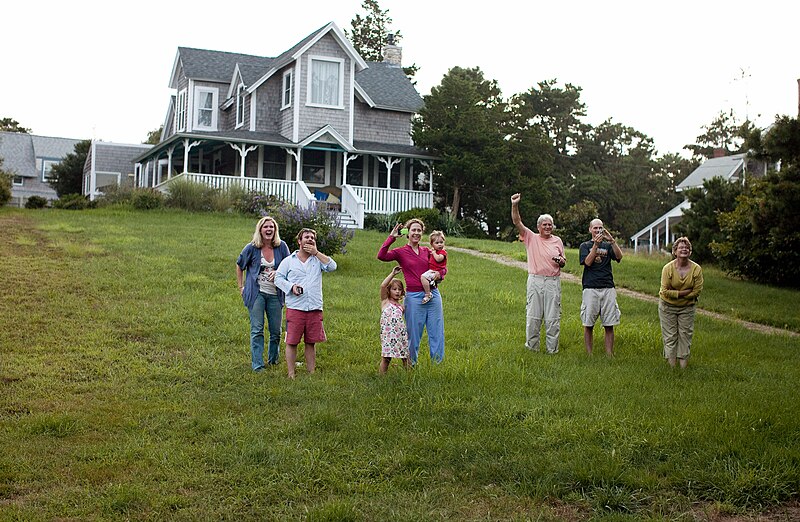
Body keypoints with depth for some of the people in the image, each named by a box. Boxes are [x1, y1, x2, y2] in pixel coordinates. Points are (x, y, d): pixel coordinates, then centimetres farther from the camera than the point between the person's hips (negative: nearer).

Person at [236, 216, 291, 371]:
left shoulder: (281, 247, 0)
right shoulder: (251, 248, -3)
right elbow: (239, 266, 12)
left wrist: (278, 273, -12)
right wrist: (241, 287, 8)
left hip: (275, 294, 2)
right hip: (256, 293, -2)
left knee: (276, 330, 9)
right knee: (257, 330, -4)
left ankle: (273, 359, 30)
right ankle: (257, 365, 1)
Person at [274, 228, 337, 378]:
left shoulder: (318, 259, 13)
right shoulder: (289, 261, 9)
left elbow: (332, 266, -4)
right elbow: (278, 278, 6)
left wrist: (316, 252, -5)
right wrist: (291, 286, -11)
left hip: (315, 308, 2)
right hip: (295, 308, -2)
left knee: (311, 342, 9)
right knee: (292, 342, -2)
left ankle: (312, 372, 18)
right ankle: (291, 374, 6)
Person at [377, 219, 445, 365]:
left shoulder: (427, 251, 10)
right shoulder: (401, 252, 0)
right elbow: (381, 256, -17)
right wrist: (391, 237, -14)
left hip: (433, 294, 4)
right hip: (414, 297, -4)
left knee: (437, 332, 8)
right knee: (414, 333, 5)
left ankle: (438, 363, 20)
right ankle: (411, 364, 20)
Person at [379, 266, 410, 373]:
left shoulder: (401, 305, 16)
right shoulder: (385, 302, 4)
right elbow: (383, 286, -10)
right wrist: (393, 274, -11)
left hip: (401, 334, 4)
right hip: (388, 335, -4)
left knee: (405, 357, 4)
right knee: (386, 358, -2)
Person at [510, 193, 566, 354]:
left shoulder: (557, 240, 12)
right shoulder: (531, 238, 5)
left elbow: (563, 262, 20)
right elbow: (517, 222, -7)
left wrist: (561, 261, -5)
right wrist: (514, 205, -20)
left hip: (553, 281, 1)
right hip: (535, 280, -1)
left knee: (553, 317, 2)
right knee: (533, 315, 3)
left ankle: (552, 349, 9)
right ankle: (532, 347, 13)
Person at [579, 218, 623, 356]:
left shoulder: (607, 245, 14)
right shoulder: (585, 246, 11)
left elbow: (619, 257, -4)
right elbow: (588, 262, -6)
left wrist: (612, 240, -16)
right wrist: (596, 244, -13)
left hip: (608, 288, 2)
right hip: (590, 288, -1)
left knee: (609, 325, -1)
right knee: (588, 324, 0)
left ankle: (609, 354, 3)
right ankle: (589, 354, 7)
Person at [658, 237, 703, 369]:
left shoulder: (696, 269, -10)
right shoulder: (668, 268, -15)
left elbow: (697, 291, -9)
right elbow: (665, 291, -17)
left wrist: (676, 294, -12)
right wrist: (684, 292, -19)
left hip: (687, 308, 2)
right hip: (668, 307, -2)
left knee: (685, 336, 5)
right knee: (670, 337, 2)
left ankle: (683, 366, 13)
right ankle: (671, 366, 9)